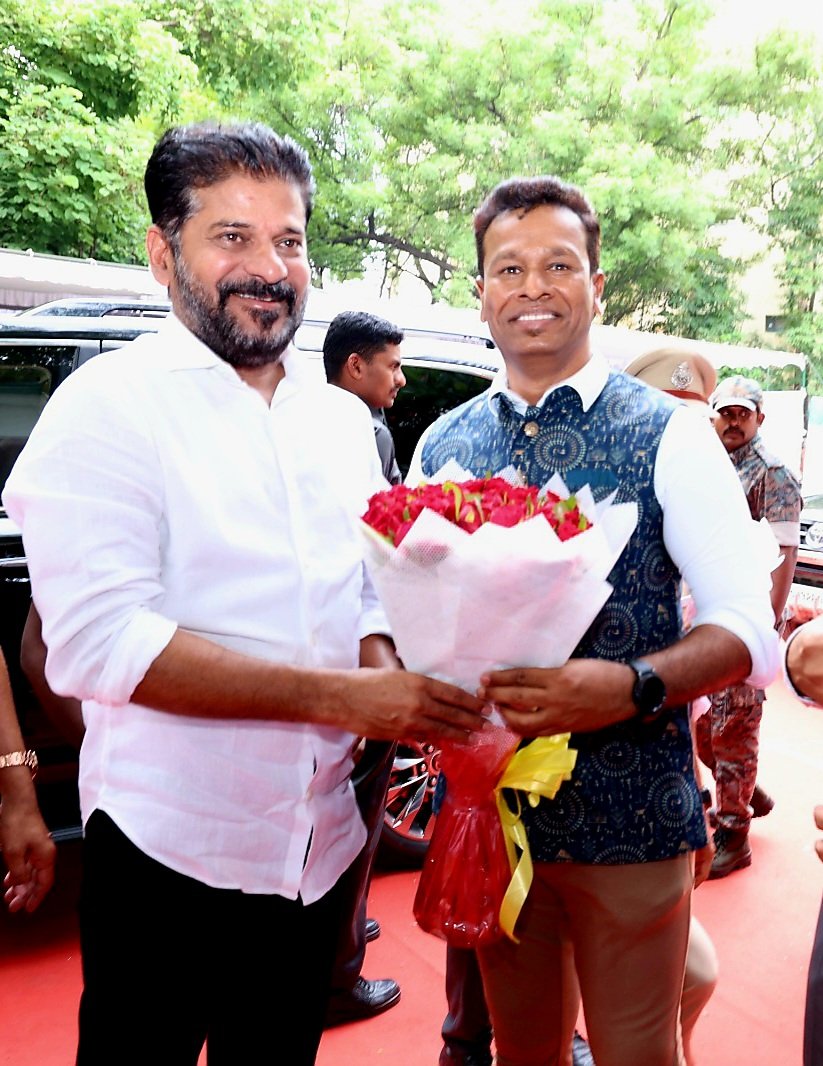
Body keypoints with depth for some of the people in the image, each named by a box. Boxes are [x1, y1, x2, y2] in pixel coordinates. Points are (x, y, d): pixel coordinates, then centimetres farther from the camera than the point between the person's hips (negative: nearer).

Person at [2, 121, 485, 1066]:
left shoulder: (343, 417, 7)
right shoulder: (107, 405, -10)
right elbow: (97, 643, -20)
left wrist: (386, 669, -10)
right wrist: (338, 695, -23)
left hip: (319, 844, 5)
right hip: (168, 847, -5)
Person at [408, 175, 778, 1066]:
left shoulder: (669, 436, -8)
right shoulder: (441, 444, 3)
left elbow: (748, 634, -10)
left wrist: (631, 687, -27)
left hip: (629, 819, -3)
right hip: (485, 808, 4)